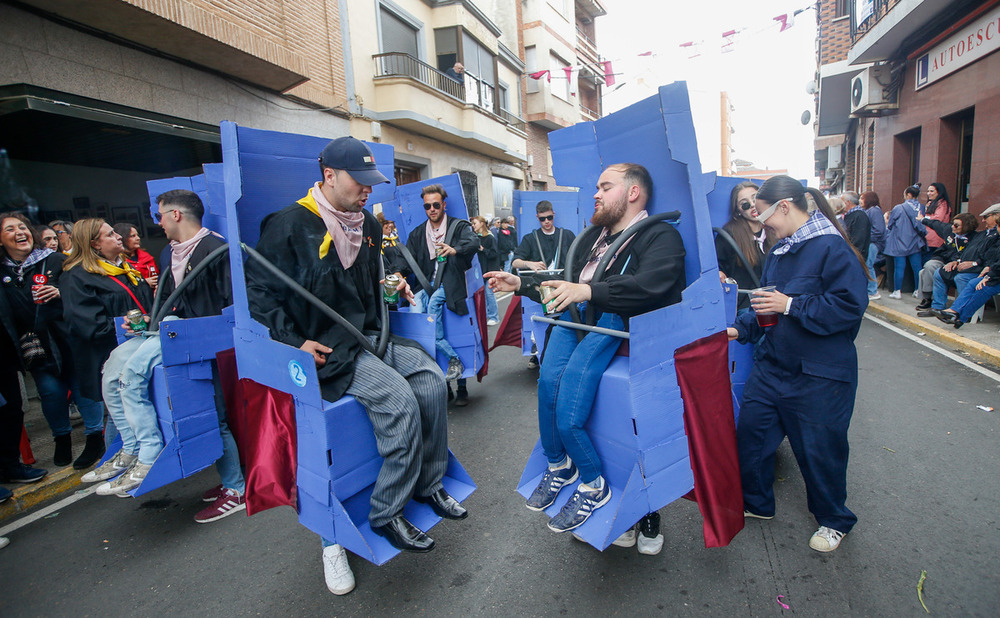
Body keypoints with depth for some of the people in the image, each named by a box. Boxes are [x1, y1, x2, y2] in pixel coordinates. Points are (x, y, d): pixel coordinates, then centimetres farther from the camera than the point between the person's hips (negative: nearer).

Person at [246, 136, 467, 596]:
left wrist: (391, 289, 12)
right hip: (325, 348, -7)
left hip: (368, 337, 8)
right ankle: (386, 516, -6)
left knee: (432, 380, -10)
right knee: (399, 400, -24)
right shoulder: (289, 225, -9)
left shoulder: (368, 226, 13)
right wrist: (295, 342, -16)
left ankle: (428, 483, 9)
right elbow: (260, 293, -8)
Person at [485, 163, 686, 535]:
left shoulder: (661, 236, 2)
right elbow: (567, 283, 31)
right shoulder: (595, 235, 28)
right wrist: (520, 284, 21)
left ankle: (593, 485, -2)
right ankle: (557, 466, 3)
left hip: (615, 321, -6)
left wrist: (588, 291, -30)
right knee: (549, 380, -20)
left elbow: (649, 285, -18)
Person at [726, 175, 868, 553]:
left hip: (820, 374, -7)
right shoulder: (779, 250, 7)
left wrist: (791, 305, -24)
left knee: (820, 448, 9)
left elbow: (850, 306, -23)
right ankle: (755, 503, 34)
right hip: (773, 364, 8)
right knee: (749, 432, 12)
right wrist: (740, 329, 3)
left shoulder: (831, 248, -17)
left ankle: (834, 521, 36)